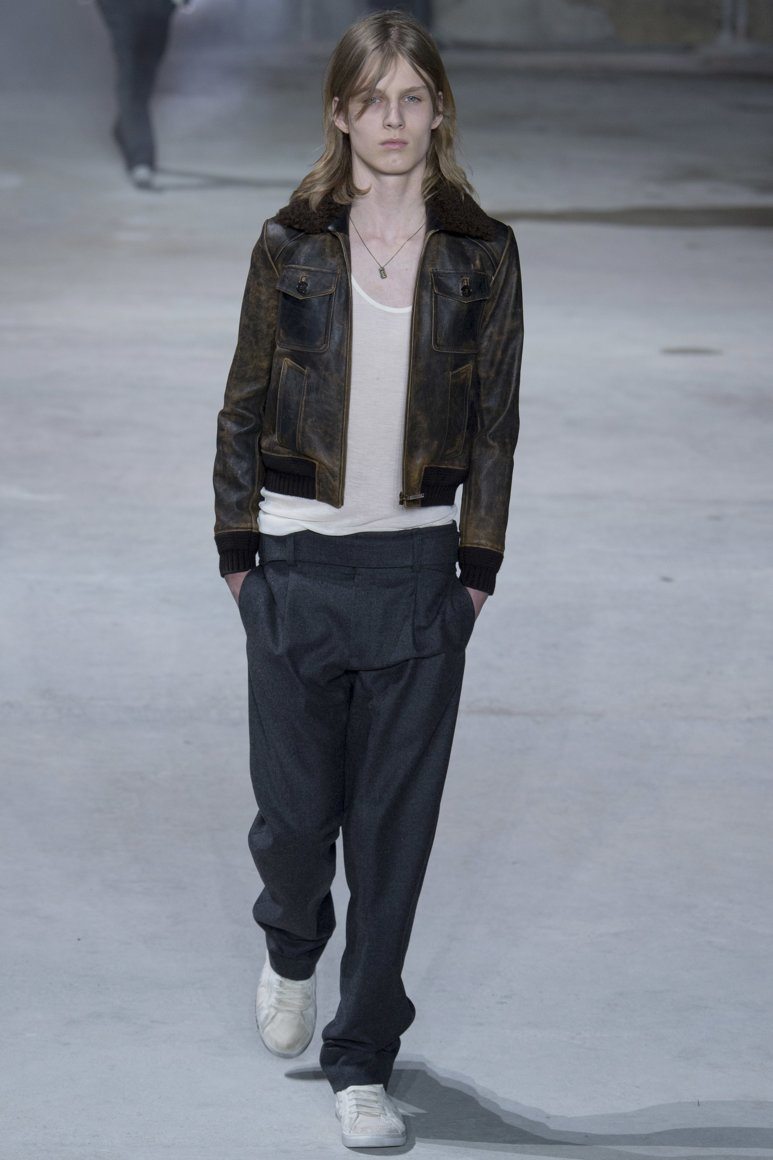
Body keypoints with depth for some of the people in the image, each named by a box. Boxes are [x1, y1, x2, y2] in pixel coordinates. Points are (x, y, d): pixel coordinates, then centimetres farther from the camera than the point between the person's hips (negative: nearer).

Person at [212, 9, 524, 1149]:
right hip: (301, 566, 0)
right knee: (296, 813, 4)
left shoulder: (481, 254, 1)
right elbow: (244, 409, 5)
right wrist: (239, 553, 3)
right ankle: (291, 946, 39)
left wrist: (478, 569, 2)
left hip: (419, 574, 0)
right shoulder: (291, 246, 0)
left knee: (394, 824, 2)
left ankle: (364, 1062, 13)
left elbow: (495, 423, 5)